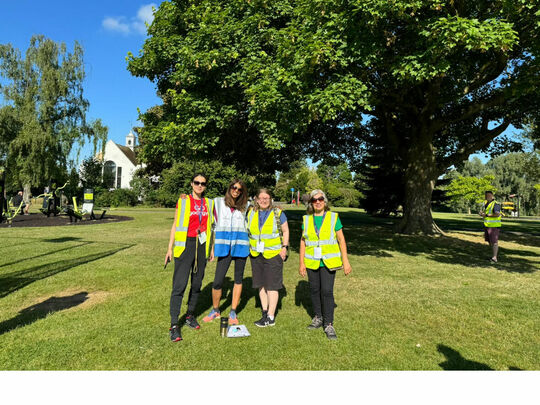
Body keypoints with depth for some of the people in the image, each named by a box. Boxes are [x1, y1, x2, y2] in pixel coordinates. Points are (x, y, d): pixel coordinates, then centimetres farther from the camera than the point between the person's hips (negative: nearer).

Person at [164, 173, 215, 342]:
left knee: (197, 283, 11)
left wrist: (212, 247, 12)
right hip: (185, 245, -4)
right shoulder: (183, 201, 1)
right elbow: (175, 225, 3)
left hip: (202, 246, 4)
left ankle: (190, 315, 28)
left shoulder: (209, 203, 10)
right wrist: (170, 248, -1)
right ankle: (174, 325, -1)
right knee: (180, 284, -7)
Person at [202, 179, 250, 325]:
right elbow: (213, 225, 7)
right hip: (224, 247, -1)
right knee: (217, 282, -3)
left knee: (238, 279, 8)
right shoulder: (218, 202, 7)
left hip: (240, 246, 2)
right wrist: (212, 247, 3)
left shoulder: (245, 206, 10)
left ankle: (233, 312, 22)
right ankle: (215, 310, 21)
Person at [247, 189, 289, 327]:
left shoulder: (278, 213, -2)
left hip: (273, 254, -4)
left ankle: (271, 317, 6)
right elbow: (248, 231, 18)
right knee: (261, 284, 10)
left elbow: (285, 231, 4)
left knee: (272, 285, -3)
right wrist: (248, 248, 12)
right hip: (256, 254, 4)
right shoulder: (251, 213, 8)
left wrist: (284, 247, -5)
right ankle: (264, 313, 23)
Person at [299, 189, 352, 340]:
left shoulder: (333, 217, -2)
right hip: (312, 262, 3)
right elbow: (303, 242, 6)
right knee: (314, 290, 10)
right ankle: (318, 318, 29)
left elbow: (341, 240, -1)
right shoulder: (307, 219, 4)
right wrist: (301, 263, 3)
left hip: (329, 261, -3)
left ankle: (328, 324, 6)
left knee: (327, 291, -7)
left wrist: (345, 261, -4)